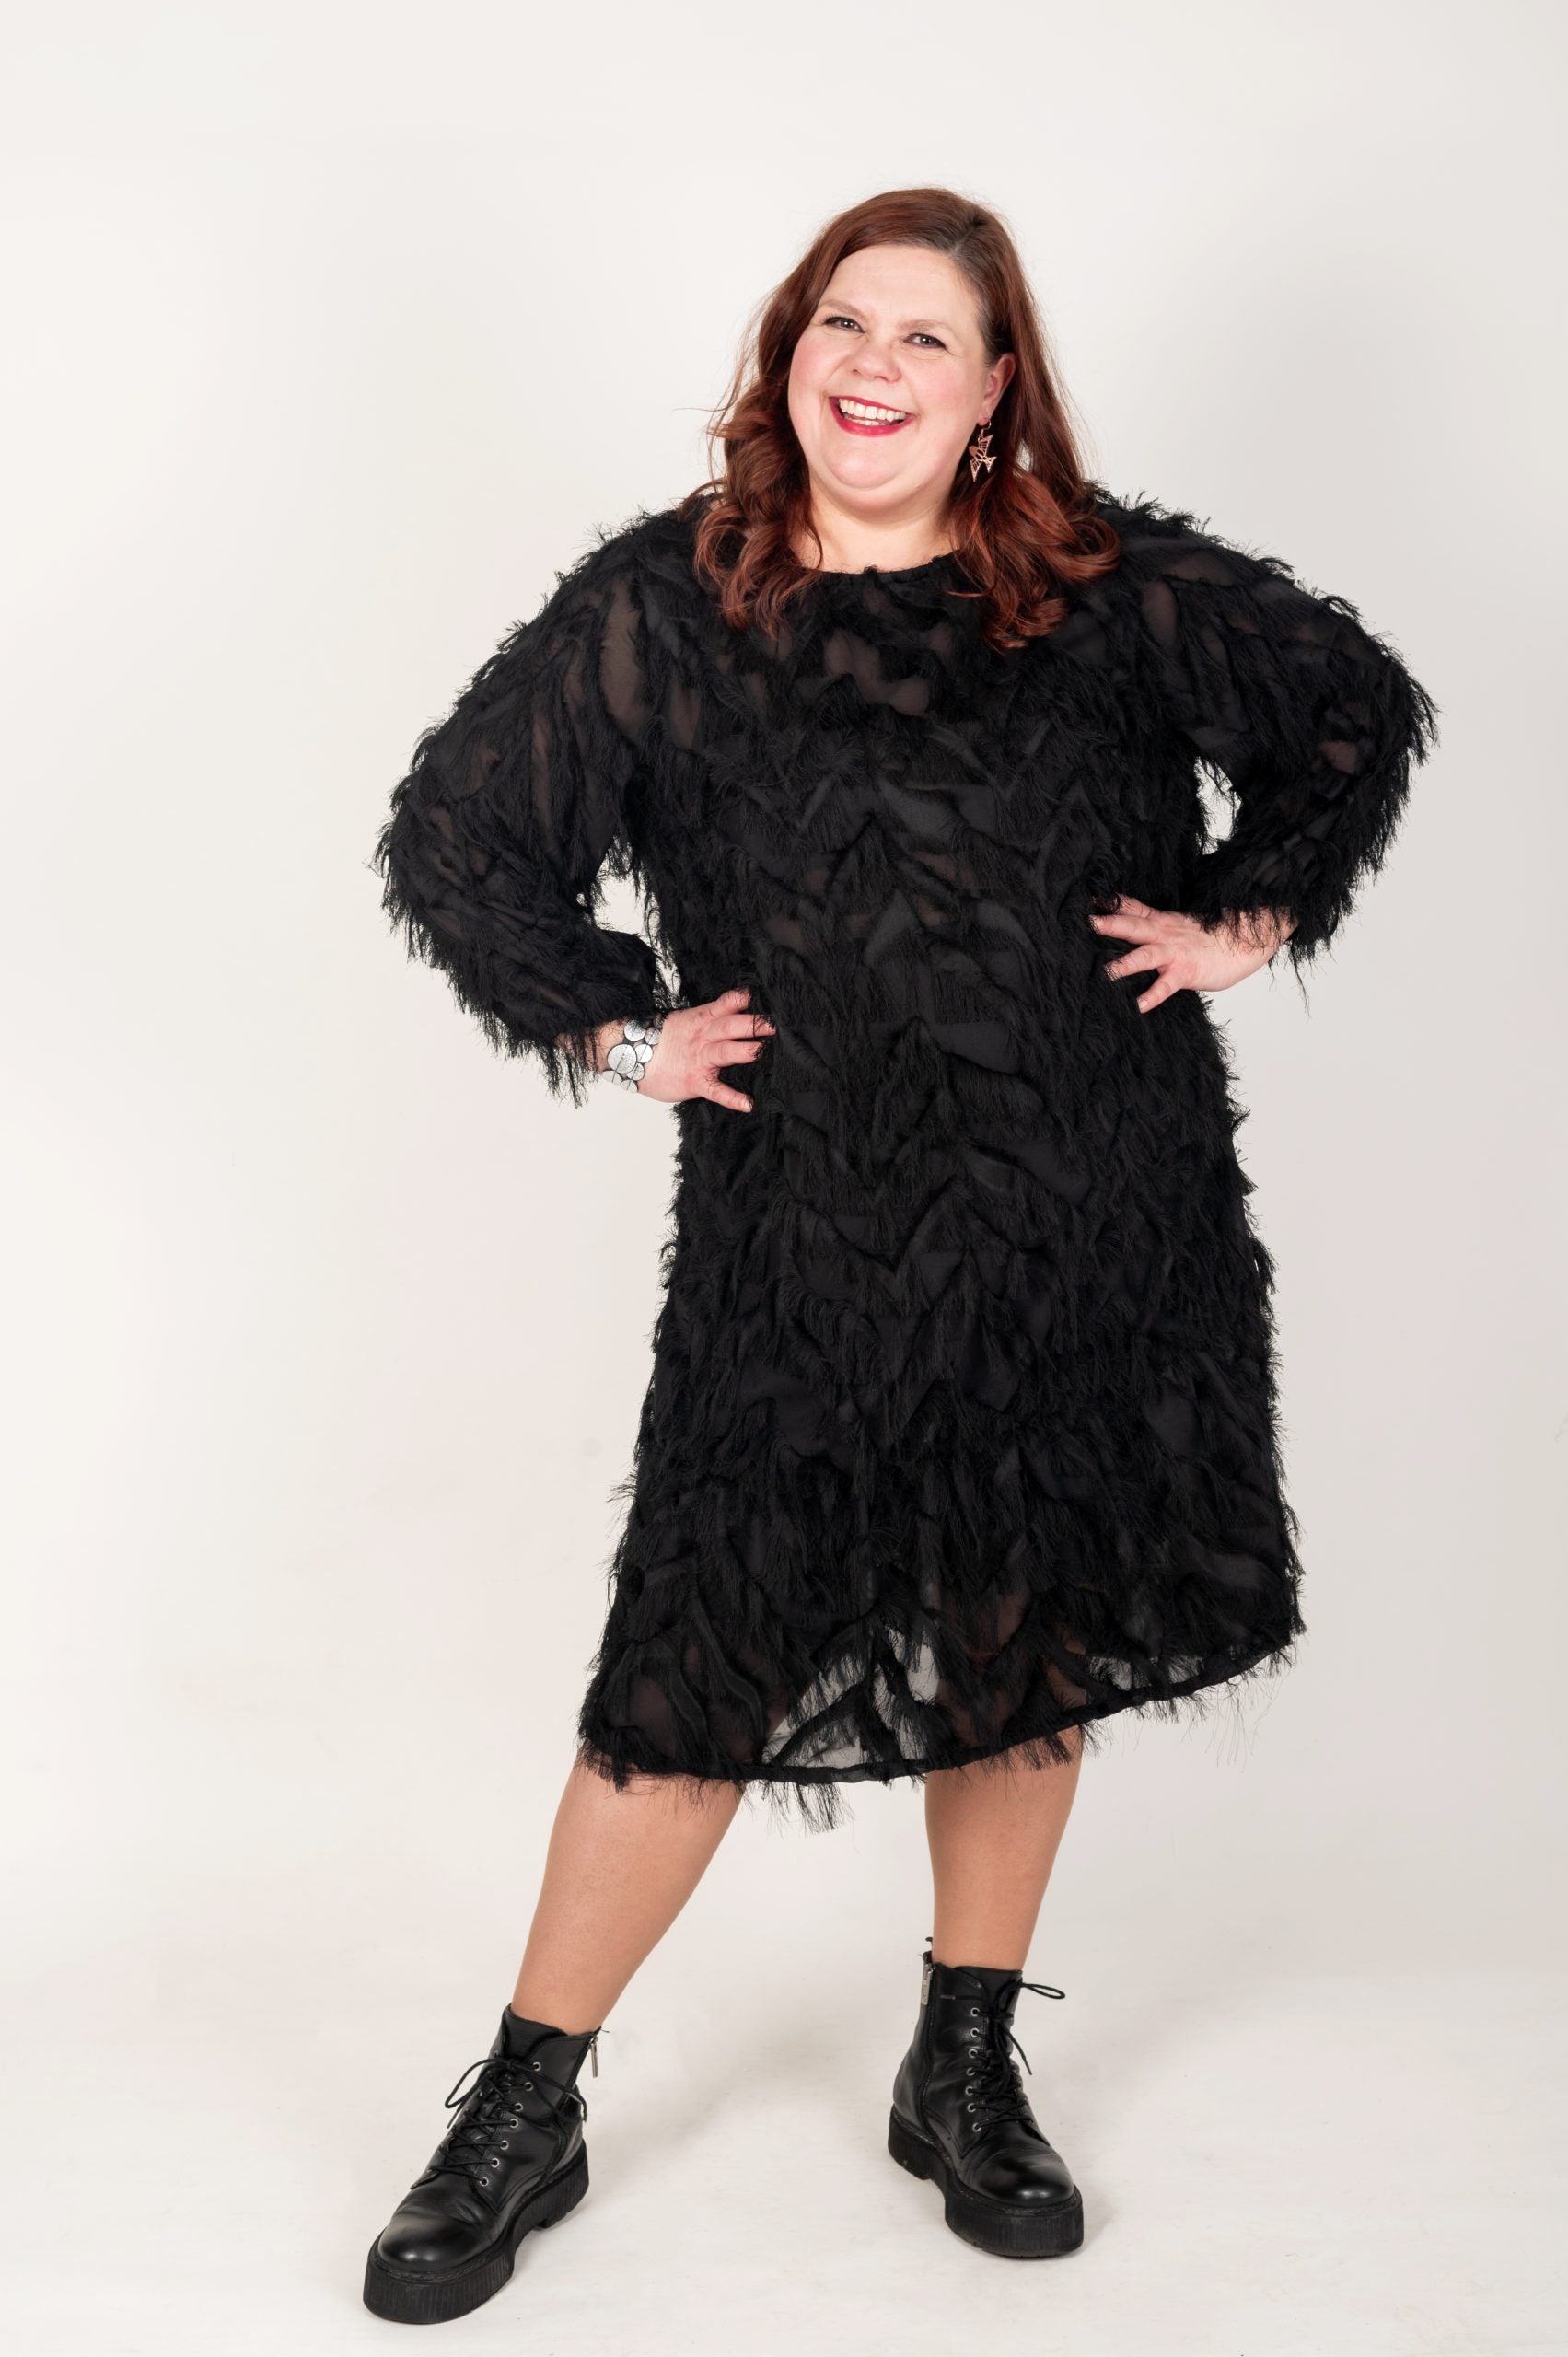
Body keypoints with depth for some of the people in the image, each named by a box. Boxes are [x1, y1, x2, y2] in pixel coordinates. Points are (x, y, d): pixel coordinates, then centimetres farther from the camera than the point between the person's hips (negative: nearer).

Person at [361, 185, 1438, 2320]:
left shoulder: (1115, 592, 2)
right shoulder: (662, 606, -1)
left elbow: (1357, 709, 15)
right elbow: (453, 830, 4)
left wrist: (1250, 919, 7)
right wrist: (614, 1028, -1)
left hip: (1099, 1237, 2)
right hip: (805, 1245, -2)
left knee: (1035, 1647, 12)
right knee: (703, 1671, 0)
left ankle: (967, 2077, 33)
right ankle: (525, 2118, 19)